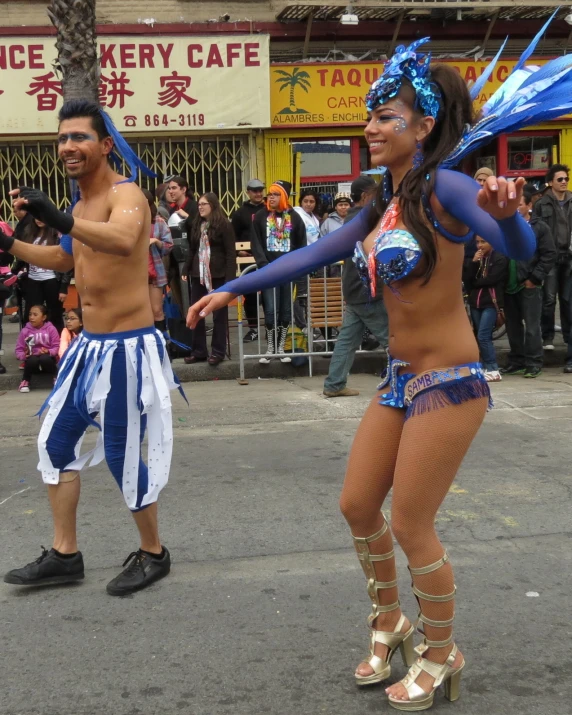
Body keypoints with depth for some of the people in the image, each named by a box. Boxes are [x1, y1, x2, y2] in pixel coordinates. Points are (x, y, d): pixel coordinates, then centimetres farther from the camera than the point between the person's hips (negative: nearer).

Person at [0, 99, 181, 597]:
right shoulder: (83, 205, 12)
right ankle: (64, 555, 25)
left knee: (122, 456, -1)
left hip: (128, 347, -9)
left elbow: (124, 240, -41)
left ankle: (153, 554, 22)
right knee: (55, 440, 13)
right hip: (89, 345, 9)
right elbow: (66, 258, 31)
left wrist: (59, 220, -54)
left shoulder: (125, 193, -16)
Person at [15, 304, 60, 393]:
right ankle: (25, 381, -8)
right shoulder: (25, 331, 0)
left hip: (47, 357, -1)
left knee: (44, 358, -37)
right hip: (32, 359, 1)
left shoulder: (51, 329, -3)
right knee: (32, 360, -35)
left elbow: (57, 347, -4)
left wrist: (49, 352, -23)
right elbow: (19, 349, 2)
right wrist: (23, 355, -19)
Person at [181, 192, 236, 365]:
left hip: (217, 275, -6)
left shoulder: (224, 225, -6)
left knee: (219, 314, 2)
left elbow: (231, 253, -9)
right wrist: (186, 270, 7)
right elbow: (192, 250, 15)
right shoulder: (196, 224, 12)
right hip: (198, 274, 6)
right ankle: (199, 350, 14)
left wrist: (230, 278, -15)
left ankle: (218, 351, 8)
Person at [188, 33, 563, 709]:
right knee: (358, 506, 14)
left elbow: (520, 248, -30)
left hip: (448, 381, -8)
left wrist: (507, 213, -52)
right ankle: (390, 625, 37)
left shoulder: (443, 185, -16)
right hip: (401, 377, 8)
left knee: (411, 526, 2)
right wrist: (232, 289, 14)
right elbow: (311, 255, 15)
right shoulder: (382, 205, 9)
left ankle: (441, 657, 26)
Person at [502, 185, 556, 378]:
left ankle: (534, 363, 6)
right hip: (509, 285, 5)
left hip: (529, 285, -5)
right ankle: (516, 361, 21)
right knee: (512, 325, 11)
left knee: (531, 325, -2)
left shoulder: (540, 228, -3)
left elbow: (550, 255, -5)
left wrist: (534, 278, -9)